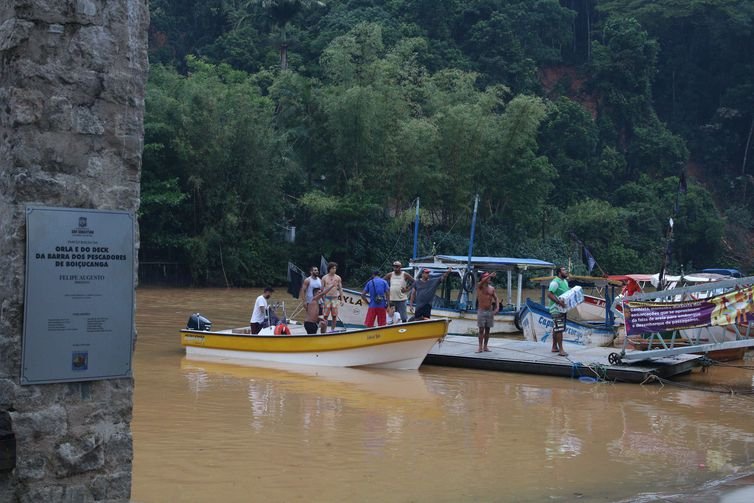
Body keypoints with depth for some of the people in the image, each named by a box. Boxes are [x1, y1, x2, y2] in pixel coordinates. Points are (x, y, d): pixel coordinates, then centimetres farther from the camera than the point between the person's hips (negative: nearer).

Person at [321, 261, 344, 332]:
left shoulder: (338, 278, 6)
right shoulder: (324, 278, 3)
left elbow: (340, 289, 10)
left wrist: (342, 299, 4)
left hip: (335, 298, 1)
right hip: (327, 298, -1)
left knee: (334, 316, 3)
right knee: (325, 315, -5)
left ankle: (333, 329, 12)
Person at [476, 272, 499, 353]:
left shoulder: (492, 288, 8)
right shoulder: (480, 287, -4)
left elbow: (496, 298, 12)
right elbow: (482, 282, -27)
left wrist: (497, 307, -4)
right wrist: (490, 275, -40)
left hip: (490, 311, 4)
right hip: (481, 311, -4)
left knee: (487, 329, 7)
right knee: (481, 330, -5)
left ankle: (485, 346, 15)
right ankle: (480, 347, -3)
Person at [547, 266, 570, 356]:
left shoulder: (565, 281, 14)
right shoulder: (555, 282, -16)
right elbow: (549, 294, -24)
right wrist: (559, 302, -31)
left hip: (562, 308, 10)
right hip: (556, 308, -10)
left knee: (556, 328, 15)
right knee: (559, 329, -11)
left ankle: (554, 347, 22)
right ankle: (561, 350, -12)